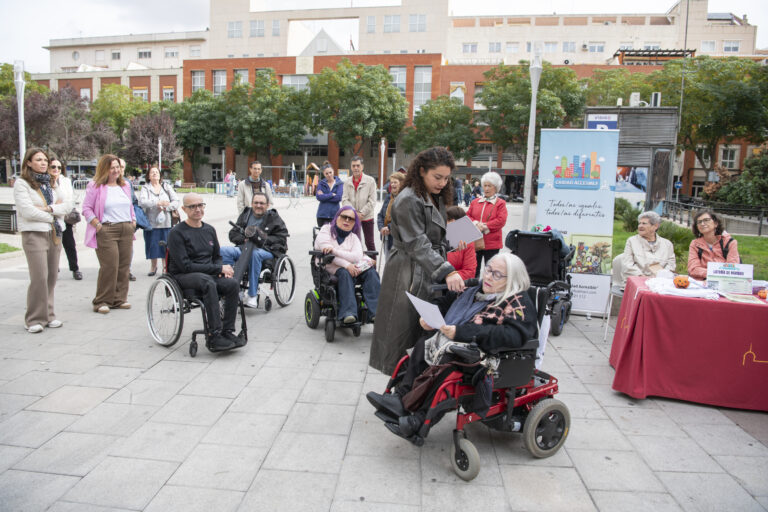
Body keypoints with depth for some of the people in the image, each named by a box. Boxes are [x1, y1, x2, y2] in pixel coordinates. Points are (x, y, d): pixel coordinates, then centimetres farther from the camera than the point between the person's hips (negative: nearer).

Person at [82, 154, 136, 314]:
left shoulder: (125, 185, 17)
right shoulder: (95, 186, -1)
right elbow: (86, 208, -3)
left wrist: (133, 222, 12)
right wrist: (98, 225, -11)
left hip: (126, 230, 6)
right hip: (107, 230, -6)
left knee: (124, 266, 5)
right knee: (109, 266, -9)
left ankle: (120, 299, 14)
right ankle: (102, 301, 1)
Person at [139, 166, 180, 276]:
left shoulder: (167, 188, 12)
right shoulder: (145, 188, 4)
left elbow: (176, 202, 4)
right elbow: (142, 202, -13)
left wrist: (165, 207, -13)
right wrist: (158, 203, -23)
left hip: (166, 222, 1)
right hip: (151, 222, -1)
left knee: (166, 246, -1)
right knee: (153, 245, 4)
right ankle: (153, 266, 23)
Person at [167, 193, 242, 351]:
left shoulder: (209, 230, 14)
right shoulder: (177, 232, -7)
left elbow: (217, 257, 23)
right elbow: (185, 266, -14)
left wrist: (222, 269, -3)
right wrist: (218, 269, -16)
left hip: (209, 274, 6)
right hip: (183, 277, -5)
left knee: (233, 284, -25)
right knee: (208, 283, -38)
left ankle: (228, 331, -20)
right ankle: (214, 337, -37)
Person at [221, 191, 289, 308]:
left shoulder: (274, 218, 9)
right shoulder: (245, 215, 19)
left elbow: (281, 238, 0)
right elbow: (233, 234, 17)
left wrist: (263, 240, -13)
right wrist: (244, 239, -5)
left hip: (267, 251, -4)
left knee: (255, 254, -40)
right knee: (223, 251, -23)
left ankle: (253, 296, -36)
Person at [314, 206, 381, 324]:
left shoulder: (353, 237, 15)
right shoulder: (326, 230, 5)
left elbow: (357, 257, -6)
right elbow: (328, 255, -10)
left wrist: (334, 250, -18)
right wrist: (346, 264, -22)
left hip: (350, 268, 4)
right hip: (328, 269, -4)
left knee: (370, 272, -23)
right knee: (345, 273, -36)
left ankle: (376, 312, -35)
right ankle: (348, 313, -47)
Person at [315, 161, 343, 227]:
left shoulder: (339, 183, 1)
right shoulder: (321, 183, 6)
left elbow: (339, 197, -12)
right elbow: (318, 197, -8)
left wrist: (324, 196, -8)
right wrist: (332, 195, -12)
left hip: (334, 214, -2)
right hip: (322, 214, 2)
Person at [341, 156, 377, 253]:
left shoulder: (370, 181, -4)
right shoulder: (347, 182, 4)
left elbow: (372, 201, -8)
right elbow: (344, 200, -1)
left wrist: (362, 213, -13)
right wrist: (354, 213, -14)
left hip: (367, 217, -3)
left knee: (369, 242, 3)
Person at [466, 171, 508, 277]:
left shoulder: (500, 203, -1)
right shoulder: (475, 202, 12)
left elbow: (501, 220, -12)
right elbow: (468, 215, 8)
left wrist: (485, 226, -16)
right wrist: (475, 223, -12)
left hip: (491, 243, -4)